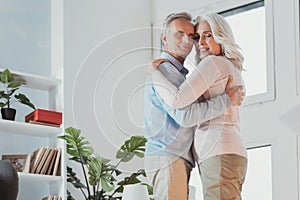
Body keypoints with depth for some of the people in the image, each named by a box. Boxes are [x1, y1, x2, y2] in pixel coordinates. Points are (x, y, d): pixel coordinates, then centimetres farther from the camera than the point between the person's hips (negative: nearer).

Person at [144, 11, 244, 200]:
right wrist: (227, 100, -11)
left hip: (180, 159, 10)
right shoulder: (163, 69, -8)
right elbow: (185, 115, -19)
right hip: (167, 157, -10)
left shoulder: (180, 73, 25)